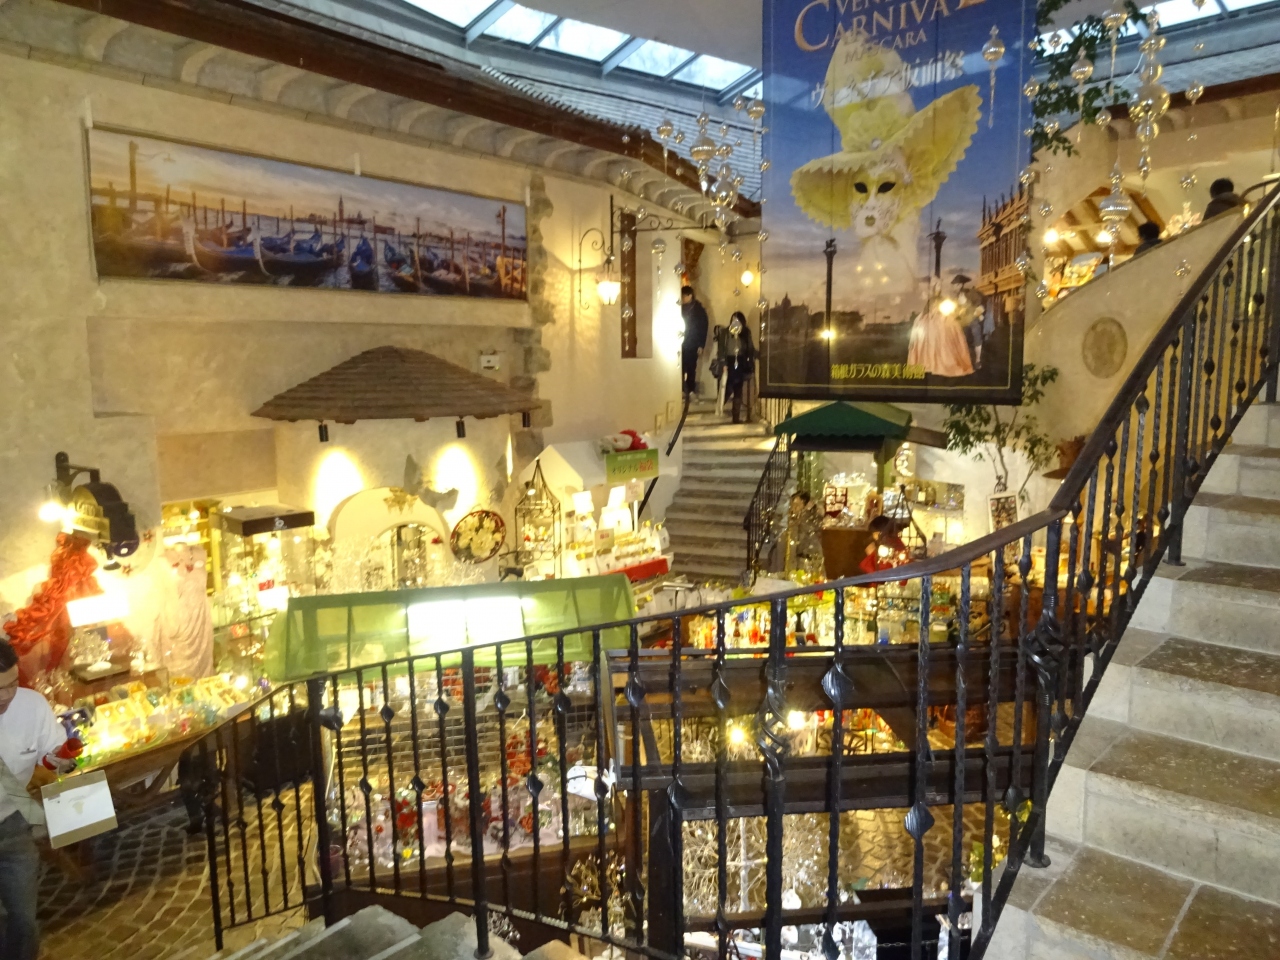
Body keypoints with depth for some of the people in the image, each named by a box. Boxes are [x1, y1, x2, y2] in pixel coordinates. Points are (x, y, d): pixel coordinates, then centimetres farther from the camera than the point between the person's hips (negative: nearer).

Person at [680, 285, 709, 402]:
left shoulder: (699, 310, -2)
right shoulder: (681, 308, 7)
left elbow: (703, 329, -2)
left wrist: (701, 346, -9)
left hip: (692, 345, -3)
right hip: (681, 344, 3)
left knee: (691, 368, 1)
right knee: (680, 369, -2)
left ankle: (690, 392, 8)